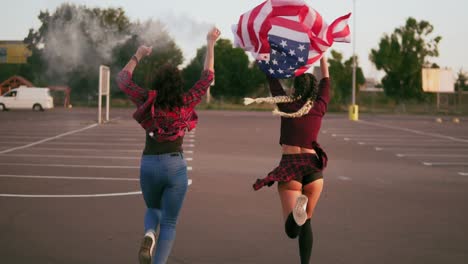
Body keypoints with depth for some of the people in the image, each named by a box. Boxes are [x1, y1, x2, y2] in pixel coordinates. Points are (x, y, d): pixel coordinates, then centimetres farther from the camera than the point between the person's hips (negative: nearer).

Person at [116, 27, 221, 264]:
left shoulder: (147, 101, -3)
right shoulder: (186, 103, -4)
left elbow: (122, 79, 12)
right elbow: (207, 77, 6)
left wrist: (138, 56, 22)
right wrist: (210, 44, 12)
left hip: (149, 164, 1)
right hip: (175, 165, -1)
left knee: (153, 209, 27)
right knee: (169, 223, 9)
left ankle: (149, 234, -6)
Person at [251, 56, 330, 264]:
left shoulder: (287, 105, 2)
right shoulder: (319, 107, 5)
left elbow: (272, 79, 13)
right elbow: (326, 80, 20)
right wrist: (321, 54, 33)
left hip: (289, 166, -2)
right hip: (313, 167, 2)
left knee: (292, 230, -7)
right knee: (306, 223, 16)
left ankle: (298, 209, -40)